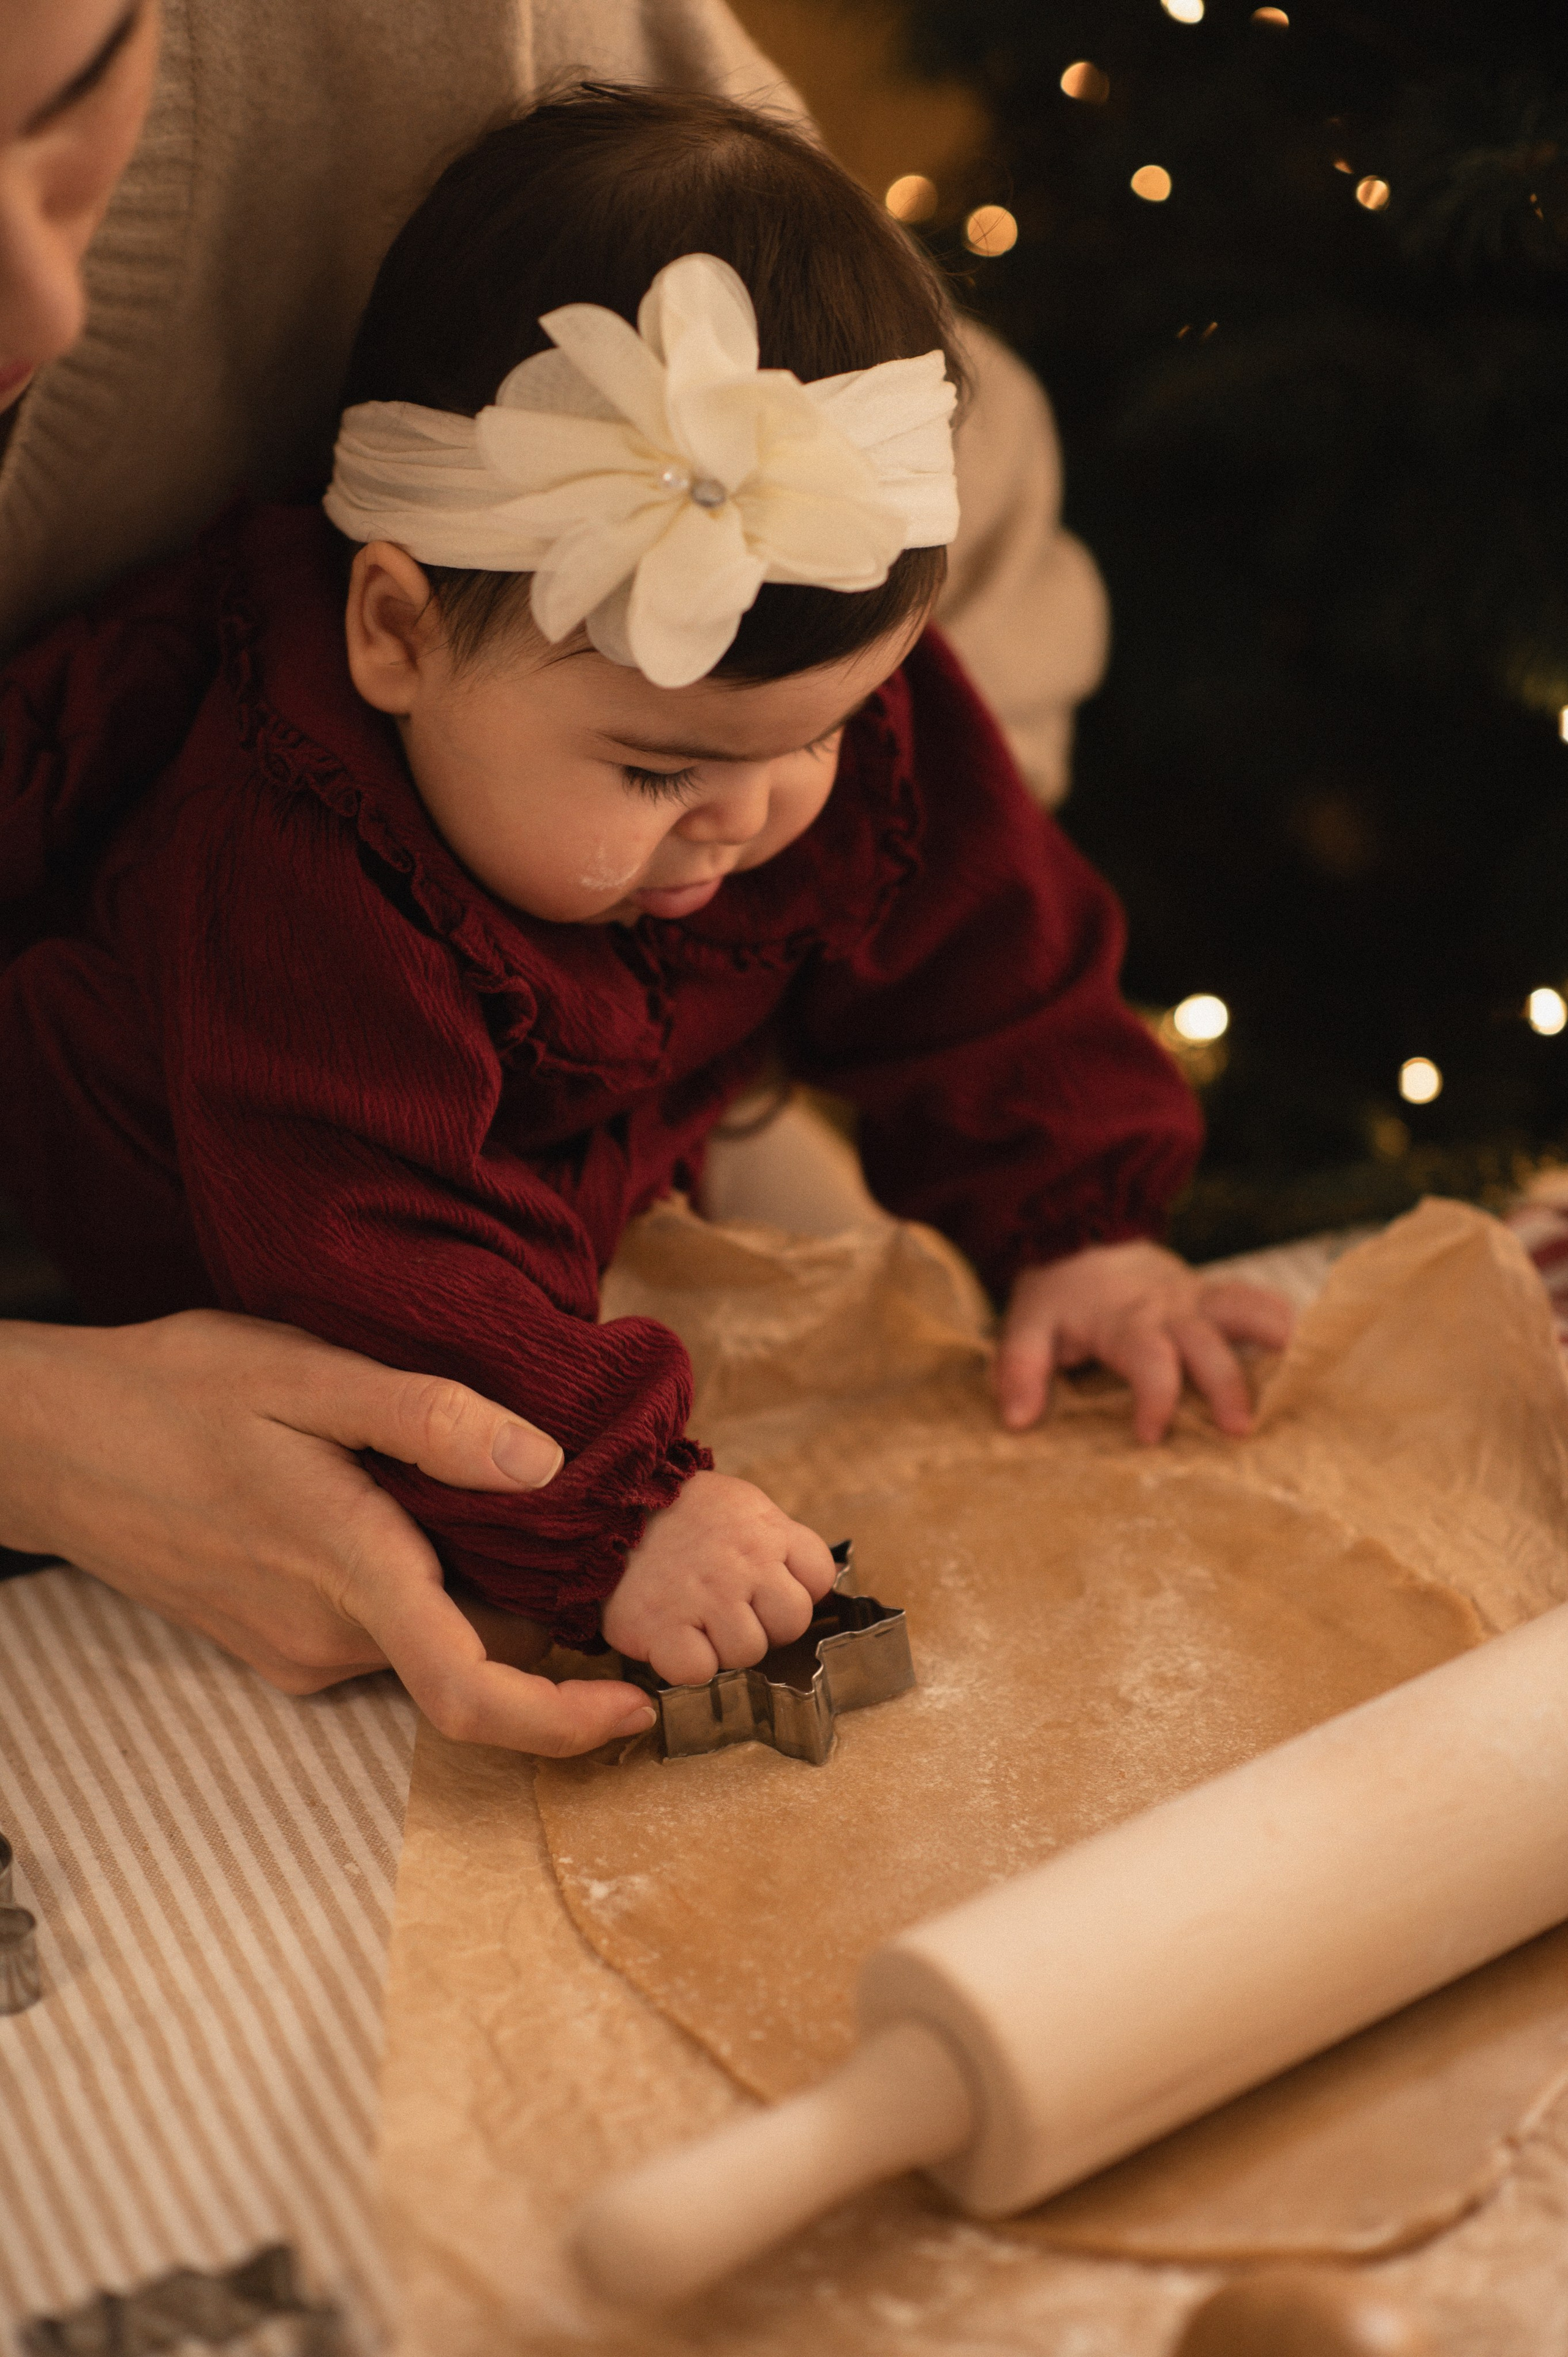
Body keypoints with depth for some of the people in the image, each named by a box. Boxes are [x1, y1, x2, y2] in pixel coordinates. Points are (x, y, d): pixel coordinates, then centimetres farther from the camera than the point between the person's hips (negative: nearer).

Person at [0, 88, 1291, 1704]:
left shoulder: (808, 697, -20)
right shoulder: (289, 893, -41)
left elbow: (976, 960, -6)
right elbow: (380, 1275, -43)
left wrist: (1071, 1229, -9)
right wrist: (613, 1522, -47)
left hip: (581, 1210, 8)